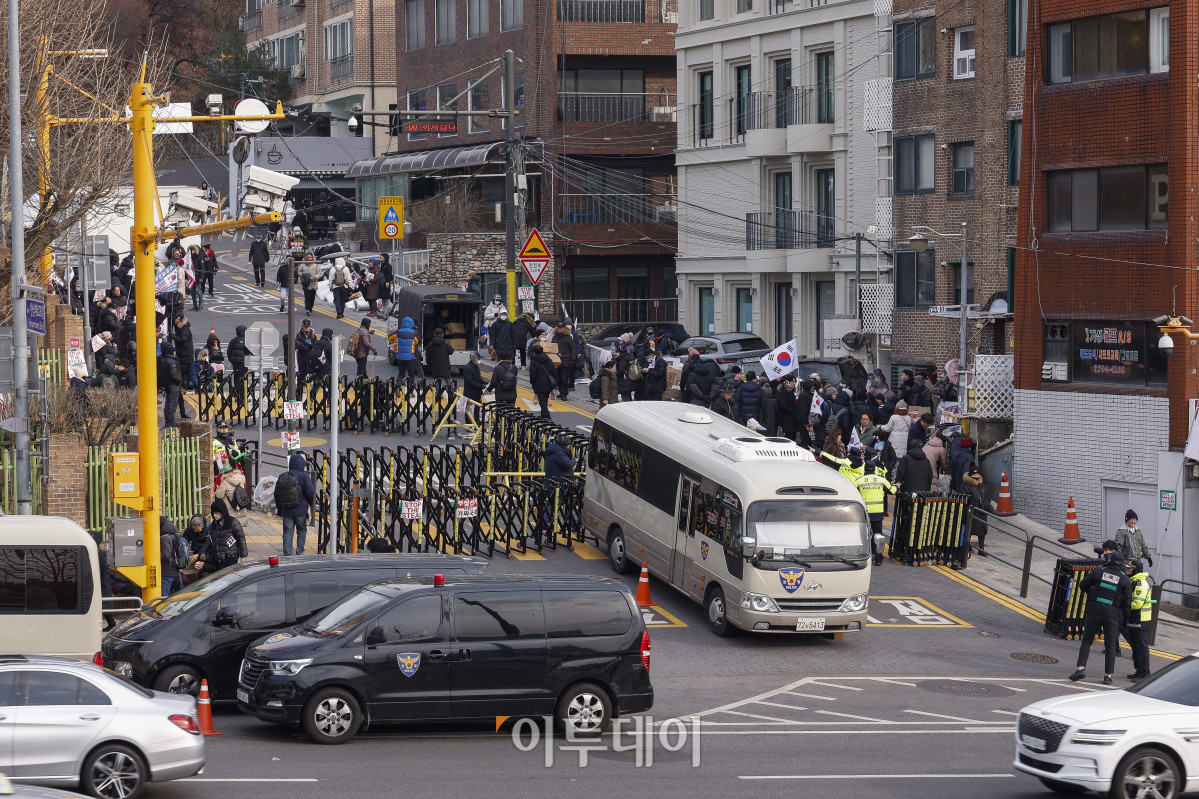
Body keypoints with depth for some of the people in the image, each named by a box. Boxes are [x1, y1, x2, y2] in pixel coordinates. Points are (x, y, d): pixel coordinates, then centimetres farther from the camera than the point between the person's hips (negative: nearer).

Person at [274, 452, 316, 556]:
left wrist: (279, 510, 19)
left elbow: (276, 494, 9)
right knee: (302, 530, 16)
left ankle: (287, 554, 1)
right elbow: (310, 492, -11)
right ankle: (299, 551, 10)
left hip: (286, 511, 3)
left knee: (287, 533, 5)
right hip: (301, 510, -3)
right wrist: (309, 504, 10)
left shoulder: (282, 477, 4)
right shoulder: (304, 476, -9)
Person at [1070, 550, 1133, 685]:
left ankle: (1081, 668, -8)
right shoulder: (1125, 579, 1)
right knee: (1110, 646, 7)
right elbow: (1127, 603, 0)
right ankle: (1108, 675, 6)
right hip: (1112, 615, 0)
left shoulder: (1098, 572, 1)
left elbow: (1083, 586, 9)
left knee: (1086, 641, 8)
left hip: (1094, 612, 0)